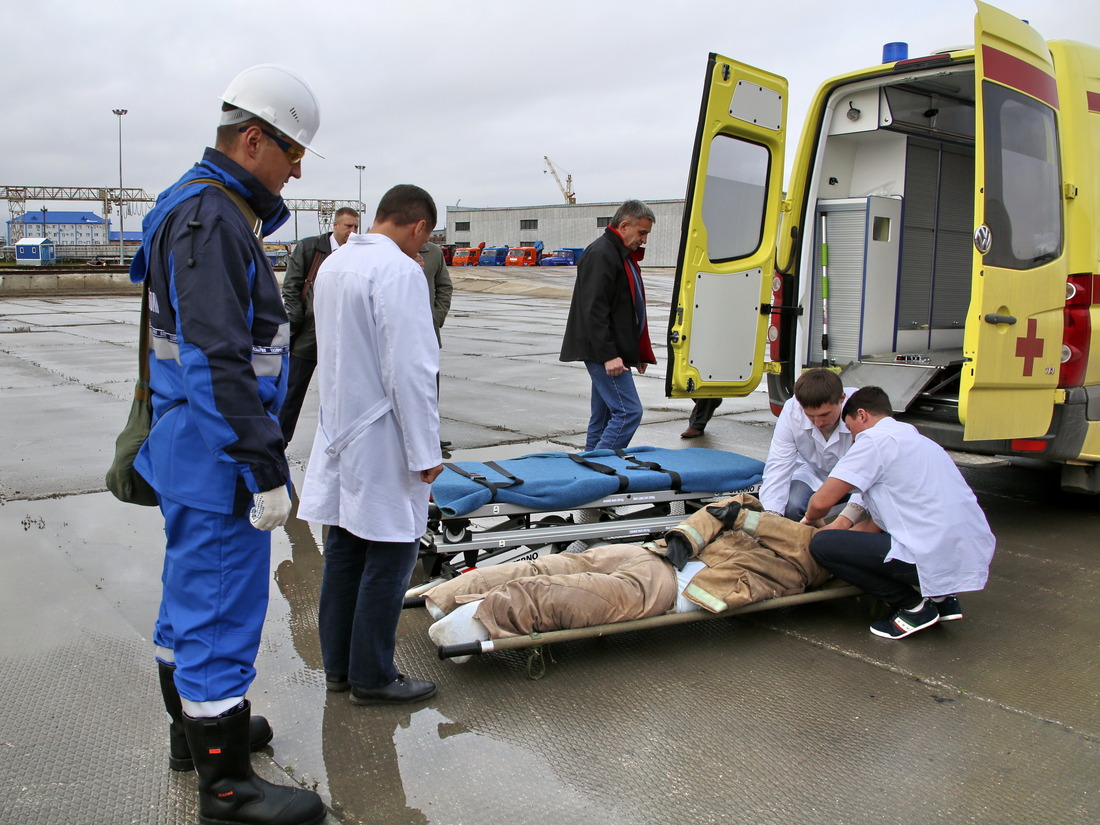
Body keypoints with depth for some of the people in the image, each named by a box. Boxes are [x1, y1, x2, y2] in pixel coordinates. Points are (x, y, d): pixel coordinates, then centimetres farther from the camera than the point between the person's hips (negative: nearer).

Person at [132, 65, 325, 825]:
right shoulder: (209, 219, -19)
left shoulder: (210, 210, 15)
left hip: (190, 449, 11)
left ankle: (196, 726, 40)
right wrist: (265, 467, -25)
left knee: (194, 588, 21)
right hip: (216, 452, -11)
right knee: (221, 602, -3)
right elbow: (216, 361, -26)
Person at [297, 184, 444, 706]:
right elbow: (409, 370, -21)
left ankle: (338, 666, 27)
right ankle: (372, 677, 12)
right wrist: (425, 452, -15)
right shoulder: (400, 271, -17)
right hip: (382, 446, -9)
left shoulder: (333, 264, 11)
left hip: (341, 437, 9)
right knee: (389, 559, 2)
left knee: (344, 552, 16)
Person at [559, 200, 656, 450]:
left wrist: (641, 353, 21)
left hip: (611, 353, 11)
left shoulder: (624, 254, 20)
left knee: (603, 416, 12)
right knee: (629, 412, -13)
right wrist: (608, 355, -23)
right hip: (602, 352, -10)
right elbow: (594, 311, -21)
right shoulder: (601, 254, -13)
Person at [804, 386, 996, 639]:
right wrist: (845, 530, 24)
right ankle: (942, 596, 17)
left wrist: (811, 519, 13)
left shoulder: (874, 439, -5)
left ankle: (913, 606, 0)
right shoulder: (914, 438, 23)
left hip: (937, 558, -10)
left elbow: (822, 502, -8)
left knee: (822, 545, -4)